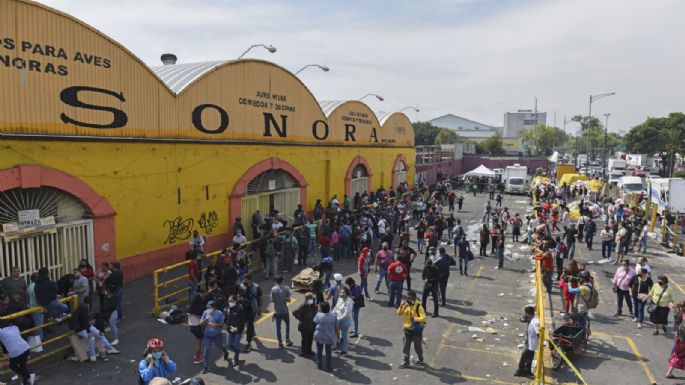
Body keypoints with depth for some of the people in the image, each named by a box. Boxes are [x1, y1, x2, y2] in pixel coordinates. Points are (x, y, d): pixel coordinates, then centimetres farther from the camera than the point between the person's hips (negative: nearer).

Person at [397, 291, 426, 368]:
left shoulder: (418, 306, -18)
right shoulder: (406, 305, 0)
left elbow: (423, 317, -22)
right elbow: (399, 313, 5)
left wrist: (415, 319, -36)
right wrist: (401, 306, -13)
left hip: (417, 329, -5)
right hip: (407, 329, 5)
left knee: (417, 346, 9)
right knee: (406, 345, 7)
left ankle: (420, 360, 31)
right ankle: (406, 361, 16)